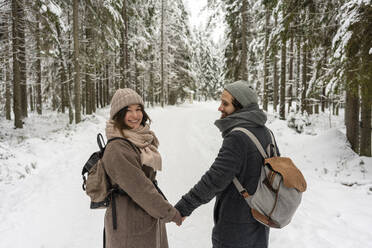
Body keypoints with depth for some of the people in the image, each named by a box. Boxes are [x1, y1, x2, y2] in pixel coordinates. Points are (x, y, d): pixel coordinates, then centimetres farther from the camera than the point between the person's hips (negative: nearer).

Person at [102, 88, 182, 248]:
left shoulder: (142, 139, 4)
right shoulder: (117, 149, -24)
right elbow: (140, 189, -24)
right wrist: (171, 213, -16)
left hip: (150, 218, 8)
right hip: (129, 227, -8)